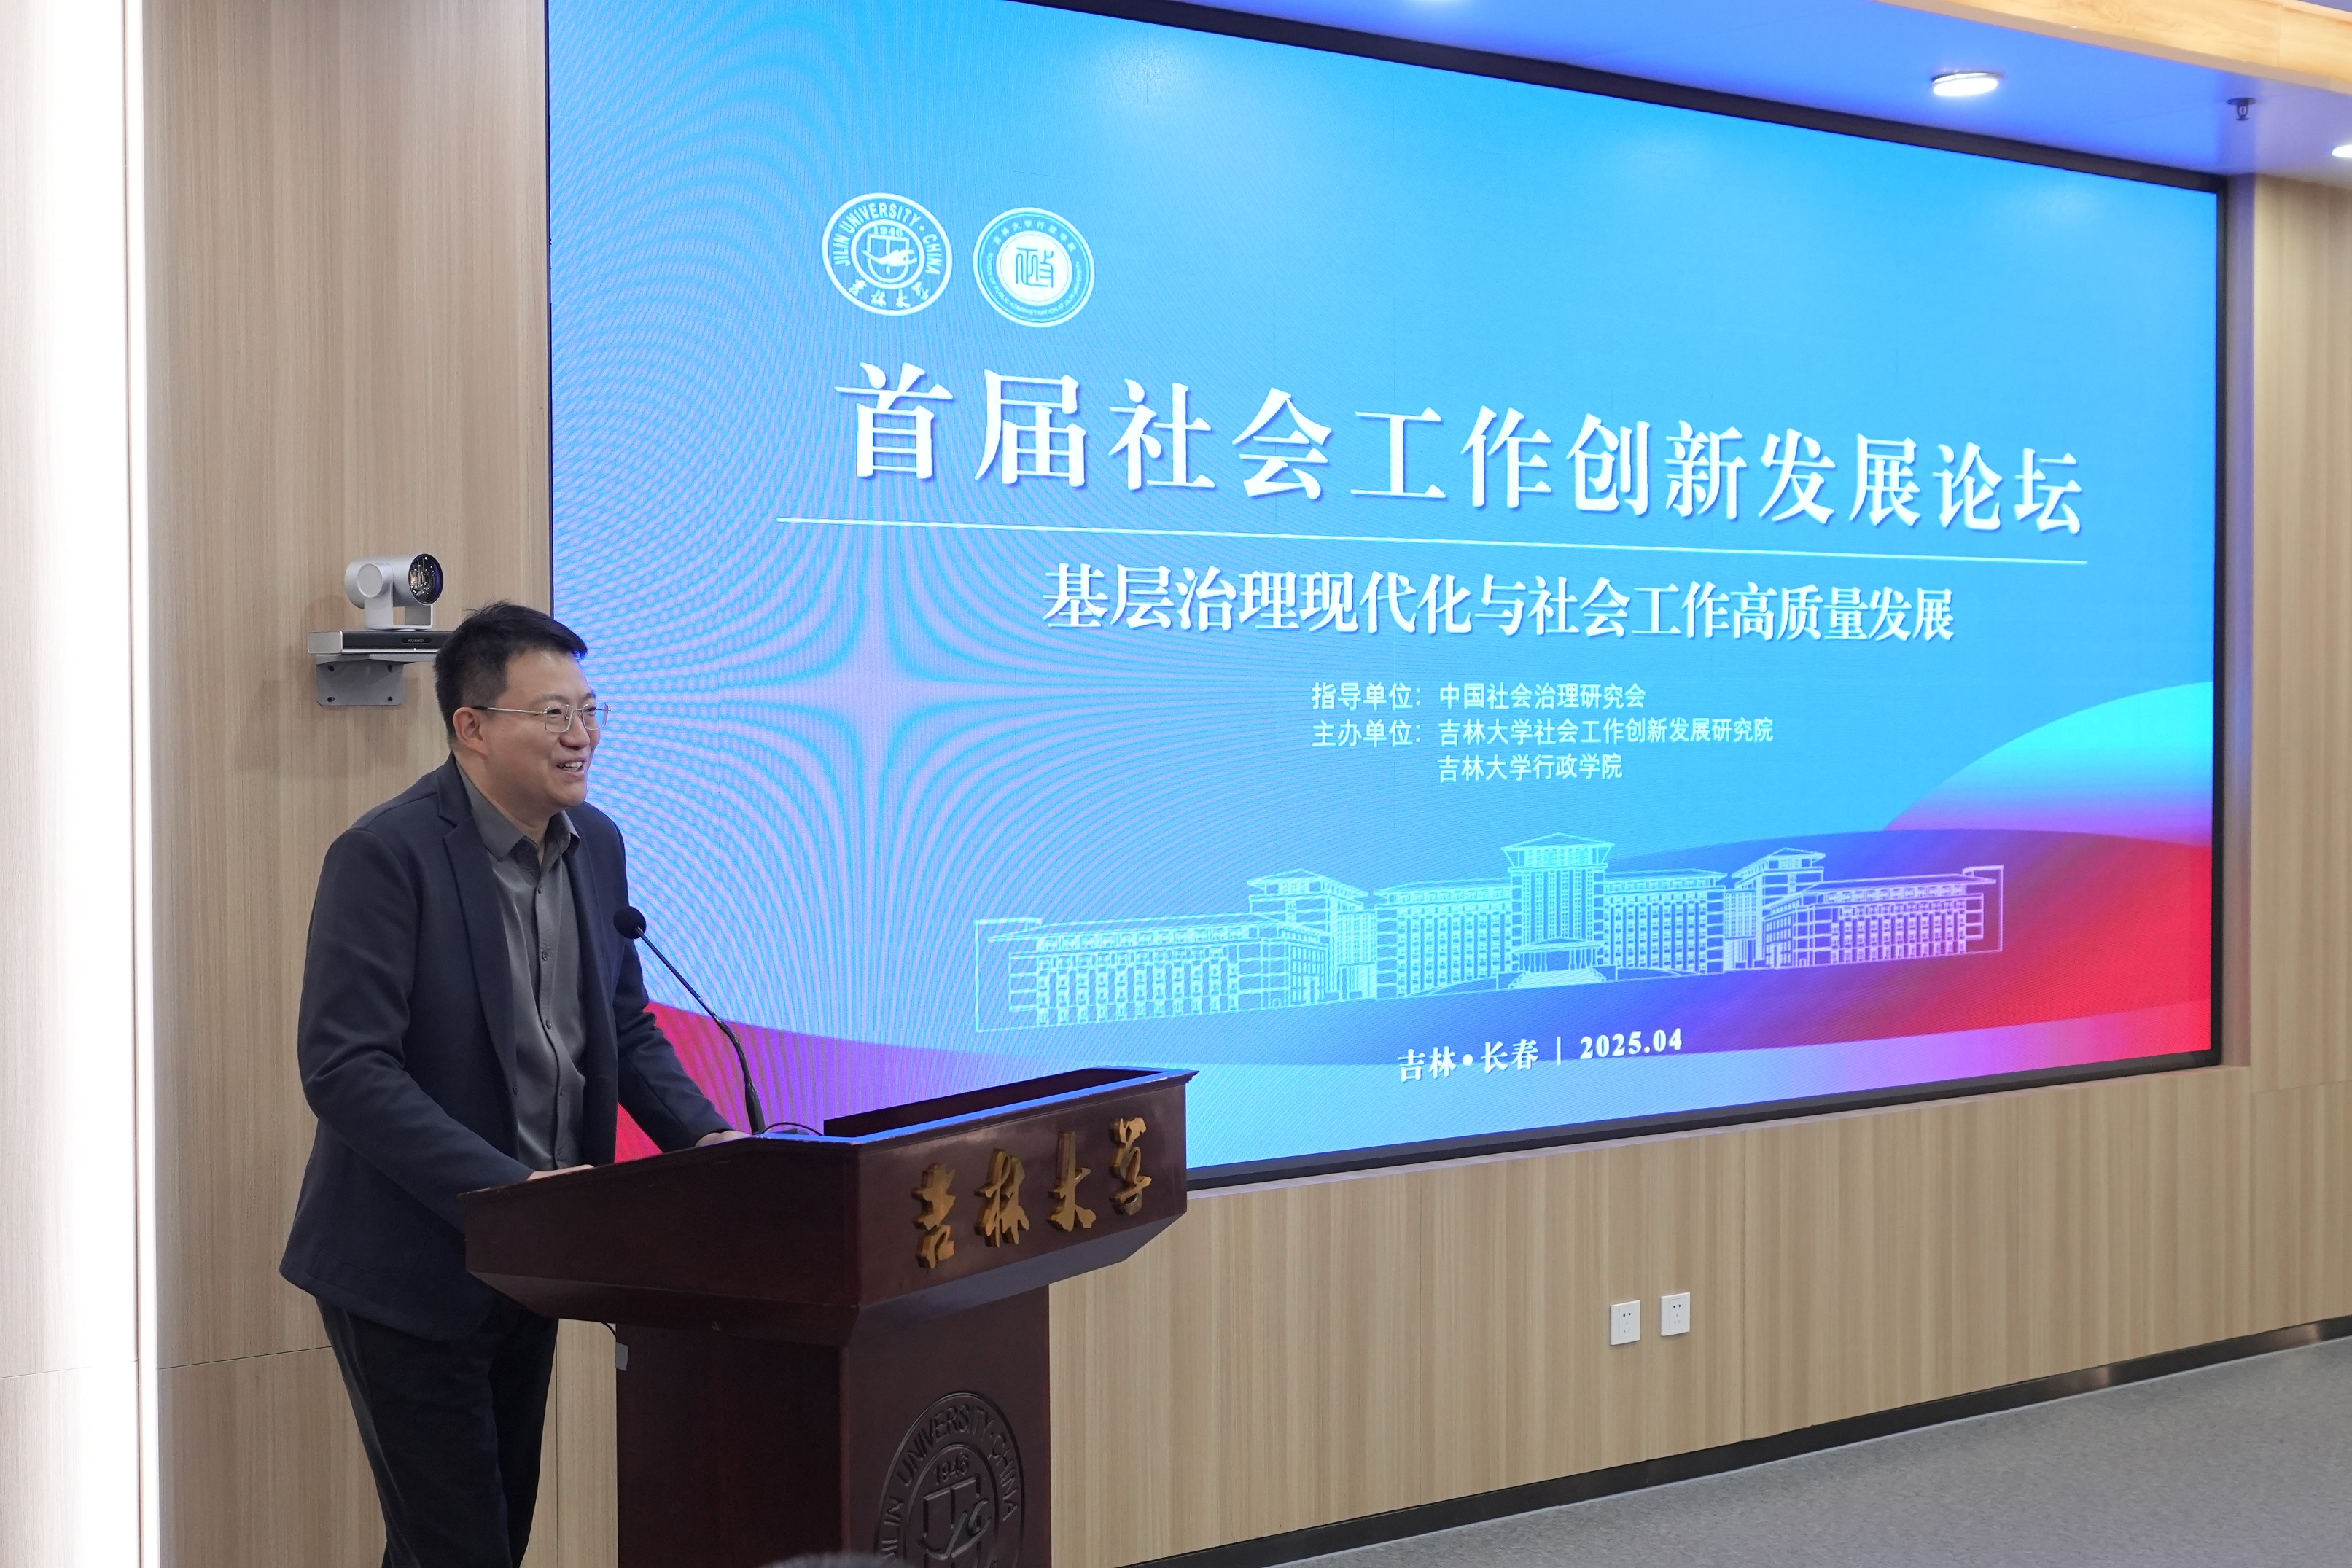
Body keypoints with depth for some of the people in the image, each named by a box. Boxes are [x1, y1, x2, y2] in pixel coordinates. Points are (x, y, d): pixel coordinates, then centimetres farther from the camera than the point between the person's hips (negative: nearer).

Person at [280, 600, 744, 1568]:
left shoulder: (596, 843, 4)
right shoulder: (386, 855, -19)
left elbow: (626, 1025, 12)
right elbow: (343, 1068, -24)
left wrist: (703, 1138, -5)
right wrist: (503, 1186, -30)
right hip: (412, 1269, -7)